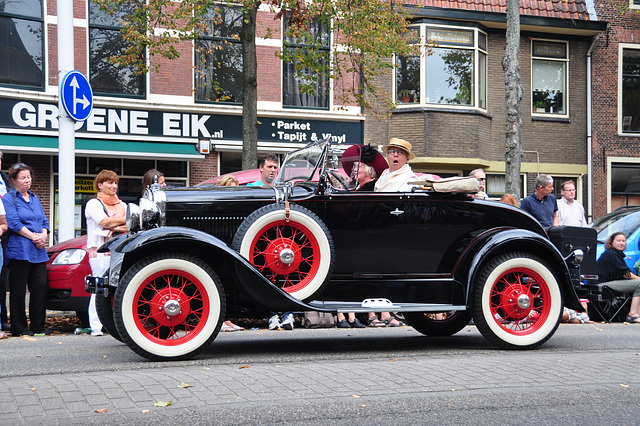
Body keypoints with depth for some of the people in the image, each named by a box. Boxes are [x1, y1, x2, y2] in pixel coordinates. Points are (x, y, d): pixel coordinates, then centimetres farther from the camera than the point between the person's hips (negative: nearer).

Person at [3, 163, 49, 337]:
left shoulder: (34, 198, 19)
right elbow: (13, 223, -10)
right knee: (18, 291, -2)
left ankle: (37, 326, 9)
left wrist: (43, 235, -2)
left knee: (41, 287, 1)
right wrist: (33, 237, -13)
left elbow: (44, 220, 18)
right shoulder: (8, 198, -1)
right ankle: (19, 328, 4)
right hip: (19, 250, -6)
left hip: (38, 251, 6)